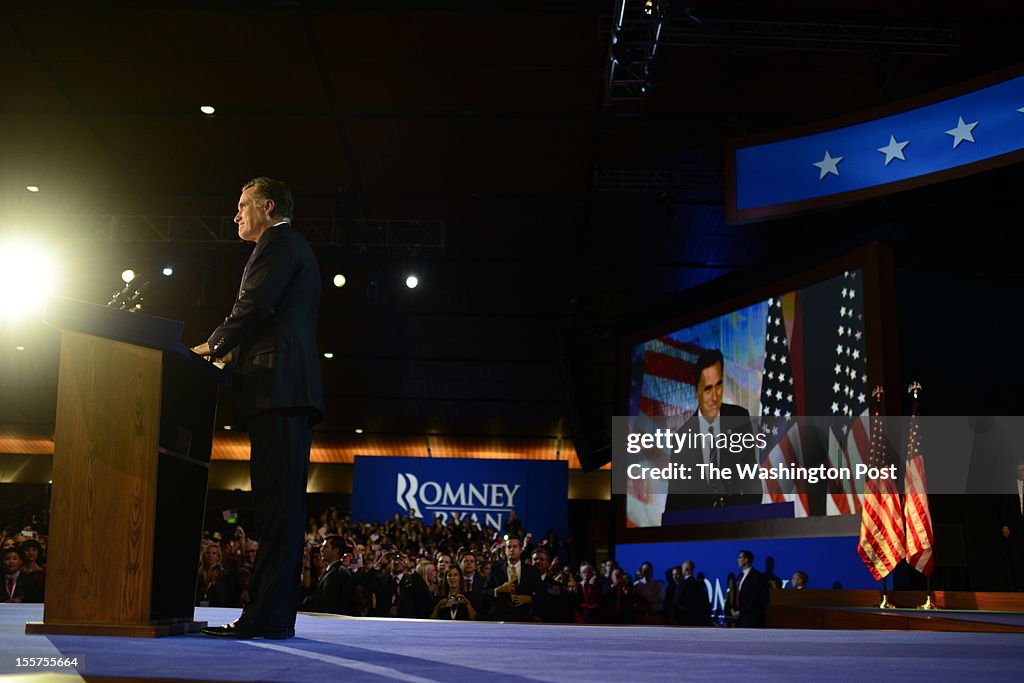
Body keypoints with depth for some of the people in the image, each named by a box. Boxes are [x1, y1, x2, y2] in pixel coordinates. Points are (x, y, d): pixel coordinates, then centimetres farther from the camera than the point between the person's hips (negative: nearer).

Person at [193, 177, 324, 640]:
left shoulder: (279, 242, 0)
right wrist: (225, 349, 19)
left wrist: (212, 346, 0)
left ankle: (267, 616, -14)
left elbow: (255, 306, -12)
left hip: (277, 389, -10)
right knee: (281, 505, 6)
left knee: (277, 505, -13)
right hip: (290, 391, 10)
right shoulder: (293, 248, 31)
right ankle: (273, 613, 8)